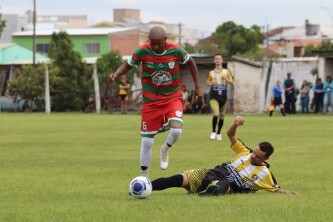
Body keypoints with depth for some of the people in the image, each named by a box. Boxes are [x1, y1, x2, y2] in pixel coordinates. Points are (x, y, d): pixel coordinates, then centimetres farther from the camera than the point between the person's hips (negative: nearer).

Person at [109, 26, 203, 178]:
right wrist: (116, 74, -20)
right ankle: (144, 177, 17)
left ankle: (165, 150, 11)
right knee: (147, 141, 0)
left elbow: (190, 62, 4)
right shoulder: (142, 51, -15)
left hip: (173, 97, 0)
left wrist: (198, 87, 6)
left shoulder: (177, 51, -15)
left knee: (176, 130, -25)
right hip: (151, 100, 0)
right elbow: (128, 64, 1)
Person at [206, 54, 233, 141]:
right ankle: (213, 132, -6)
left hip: (223, 96, 2)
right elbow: (208, 82, 19)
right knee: (216, 114, -21)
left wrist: (226, 79, -13)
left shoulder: (226, 71, 7)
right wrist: (210, 83, -5)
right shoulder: (211, 73, 7)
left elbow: (232, 82, 7)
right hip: (214, 96, -2)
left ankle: (218, 133, 25)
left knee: (221, 116, 8)